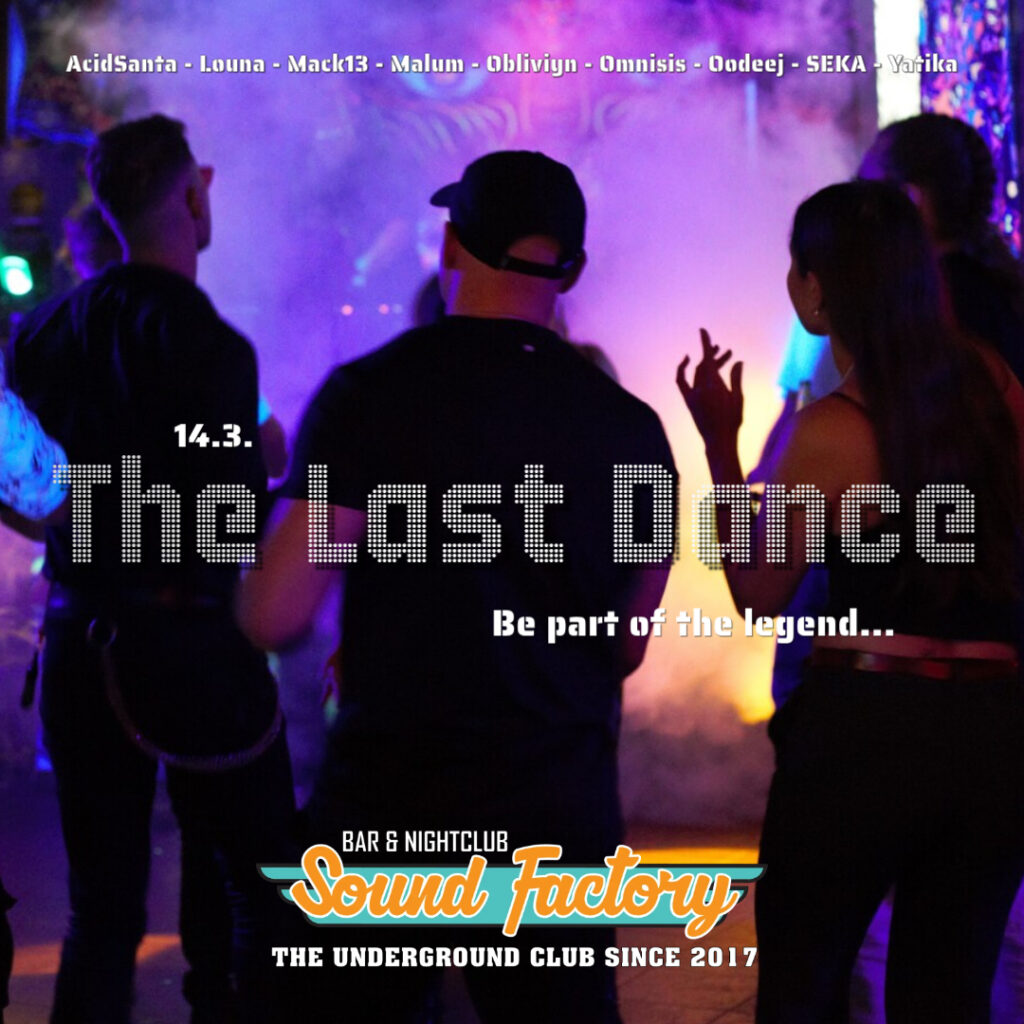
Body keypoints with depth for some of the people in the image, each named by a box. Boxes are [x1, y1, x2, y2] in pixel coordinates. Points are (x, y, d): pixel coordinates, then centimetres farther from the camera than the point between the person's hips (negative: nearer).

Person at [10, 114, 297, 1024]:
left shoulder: (51, 330, 4)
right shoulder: (209, 345, -15)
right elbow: (233, 527, -17)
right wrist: (263, 474, 2)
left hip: (76, 639, 6)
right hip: (190, 638, -6)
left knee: (103, 907, 11)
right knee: (258, 892, 6)